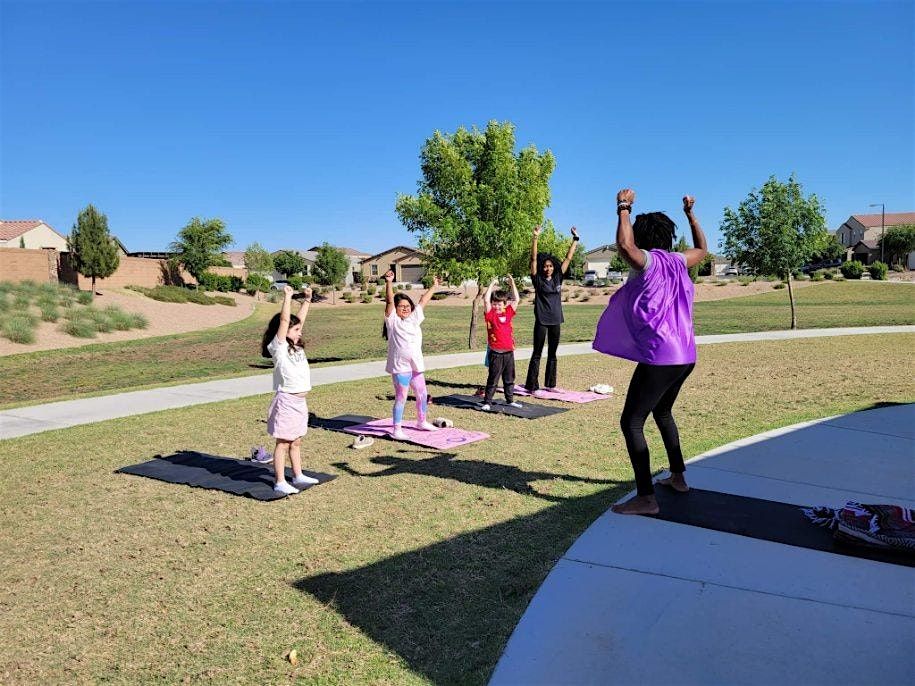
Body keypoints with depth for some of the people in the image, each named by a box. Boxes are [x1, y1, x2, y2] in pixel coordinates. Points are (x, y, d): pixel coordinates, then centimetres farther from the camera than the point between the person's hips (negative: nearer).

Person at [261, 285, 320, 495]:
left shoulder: (295, 346, 10)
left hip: (300, 400, 8)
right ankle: (280, 483, 5)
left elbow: (300, 319, 16)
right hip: (286, 400, -8)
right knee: (283, 443, -1)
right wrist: (287, 297, -21)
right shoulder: (278, 347, -11)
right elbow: (284, 321, -21)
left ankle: (298, 476, 28)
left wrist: (307, 299, 16)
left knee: (296, 441, 17)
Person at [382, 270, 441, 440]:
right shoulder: (392, 320, -3)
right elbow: (389, 301, -14)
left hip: (416, 365, 7)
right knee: (401, 398, -3)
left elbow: (423, 301, 19)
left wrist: (434, 286, 28)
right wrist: (389, 283, -24)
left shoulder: (414, 318, 12)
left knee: (422, 395, 16)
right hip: (400, 366, -7)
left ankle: (421, 422, 35)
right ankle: (397, 429, 6)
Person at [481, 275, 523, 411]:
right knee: (493, 379, 0)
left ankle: (510, 400, 27)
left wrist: (512, 283, 3)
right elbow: (486, 300, -17)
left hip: (509, 352, 4)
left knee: (509, 379, 15)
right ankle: (487, 402, 7)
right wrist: (492, 284, -14)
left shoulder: (508, 313, 7)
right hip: (496, 353, -4)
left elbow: (516, 300, 8)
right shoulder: (490, 314, -4)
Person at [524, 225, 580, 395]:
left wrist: (575, 239, 9)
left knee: (552, 354, 12)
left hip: (555, 320, 5)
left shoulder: (558, 278, 7)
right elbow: (533, 258, -12)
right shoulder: (538, 279, -3)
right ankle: (532, 386, 0)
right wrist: (535, 238, -19)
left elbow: (568, 258, 10)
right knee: (537, 354, -2)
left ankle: (550, 384, 21)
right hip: (541, 321, -5)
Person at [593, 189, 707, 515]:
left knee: (631, 423, -5)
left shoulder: (648, 261, -9)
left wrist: (624, 207, -18)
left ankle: (646, 497, -8)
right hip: (685, 355, 9)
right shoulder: (677, 261, 10)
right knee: (662, 412, 28)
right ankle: (678, 477, 38)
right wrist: (690, 213, 35)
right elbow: (702, 249, 32)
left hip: (658, 358, -9)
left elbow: (624, 245, -32)